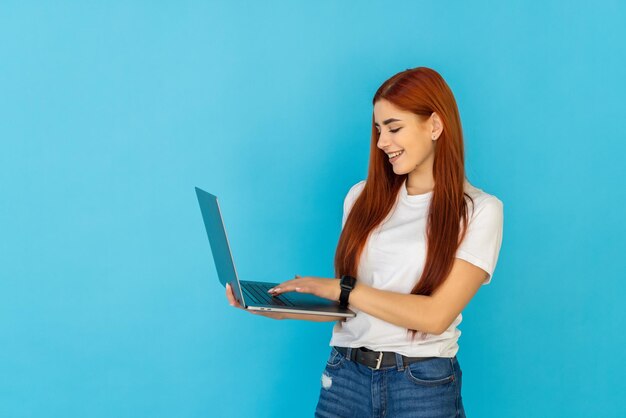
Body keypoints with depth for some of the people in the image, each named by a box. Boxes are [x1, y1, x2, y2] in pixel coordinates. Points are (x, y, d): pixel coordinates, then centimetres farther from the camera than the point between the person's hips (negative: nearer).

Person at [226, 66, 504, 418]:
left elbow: (436, 316, -15)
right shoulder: (364, 197, 6)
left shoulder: (478, 210, -6)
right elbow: (345, 304, 8)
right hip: (346, 374, 3)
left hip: (423, 386, -3)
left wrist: (341, 289, -14)